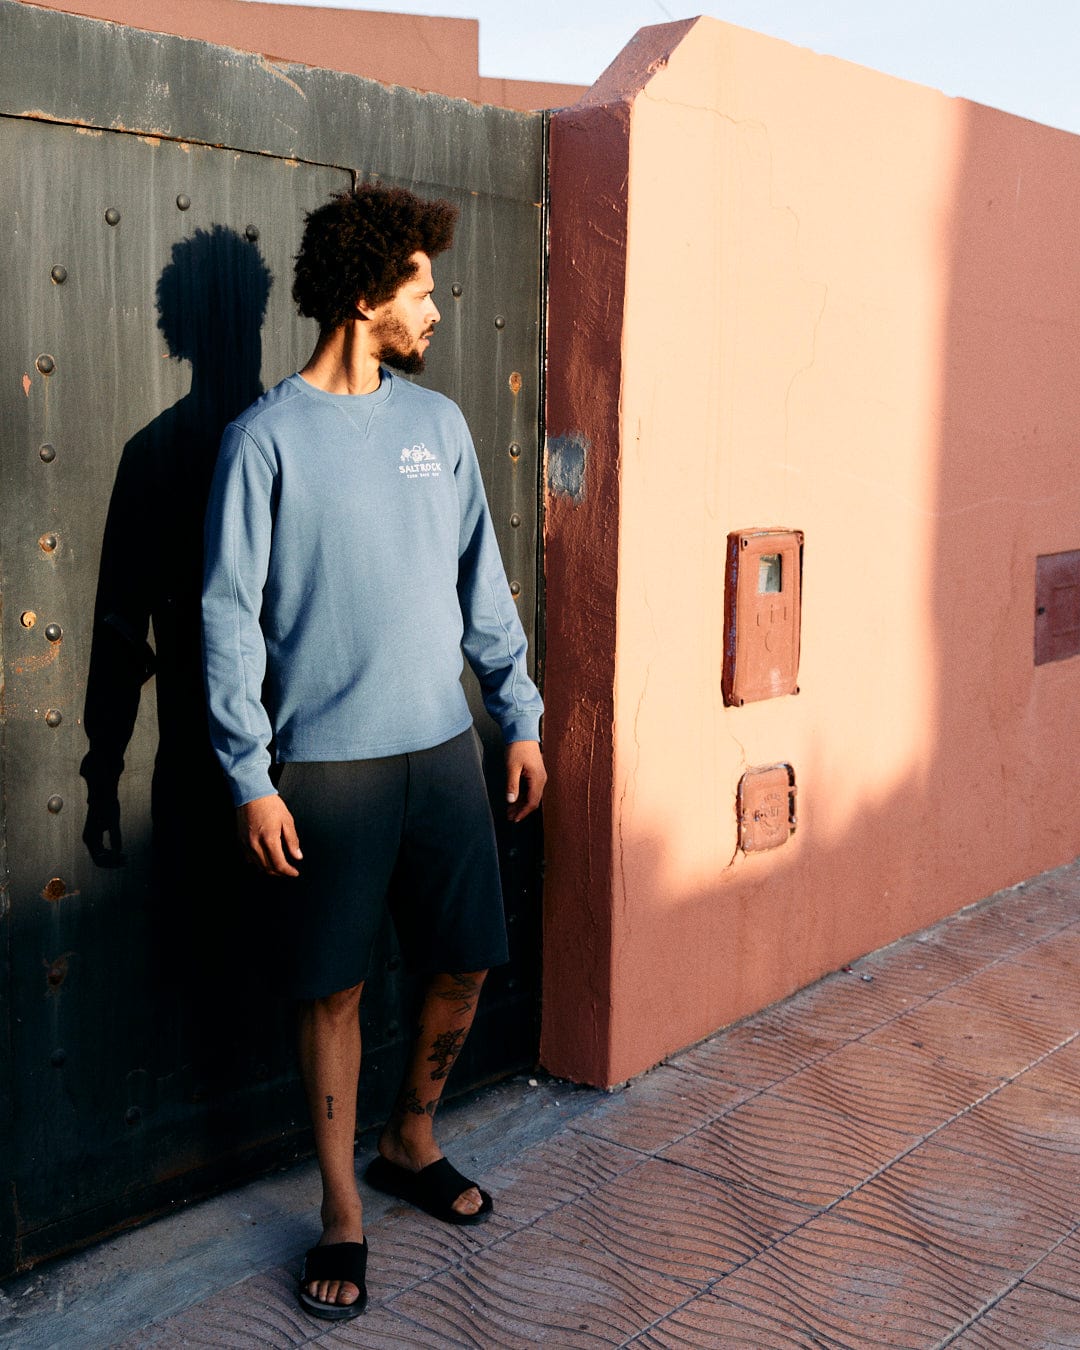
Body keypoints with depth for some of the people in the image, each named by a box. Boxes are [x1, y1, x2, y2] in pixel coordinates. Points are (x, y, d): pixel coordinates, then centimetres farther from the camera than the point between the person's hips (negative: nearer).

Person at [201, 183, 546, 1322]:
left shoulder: (438, 424, 8)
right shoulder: (268, 437, -6)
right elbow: (230, 616, -8)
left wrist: (520, 718, 10)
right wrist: (249, 777, -12)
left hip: (442, 748, 5)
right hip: (326, 764, -4)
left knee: (465, 964, 10)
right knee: (333, 988, 4)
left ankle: (411, 1144, 35)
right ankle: (342, 1213, 22)